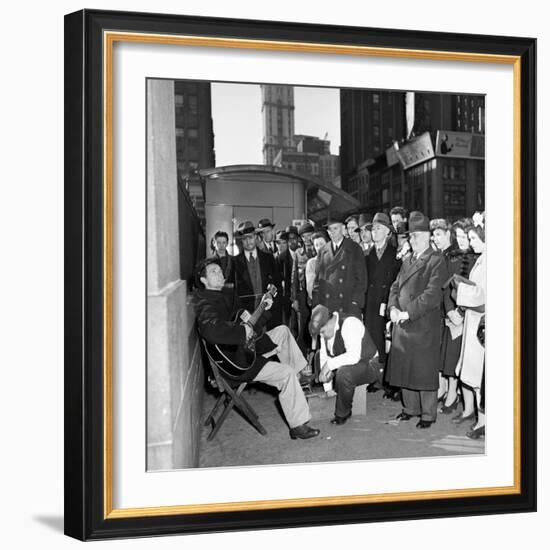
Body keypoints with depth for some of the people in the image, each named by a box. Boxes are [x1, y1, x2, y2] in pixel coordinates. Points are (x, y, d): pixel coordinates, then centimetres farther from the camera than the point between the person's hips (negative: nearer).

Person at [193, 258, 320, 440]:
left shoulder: (227, 295, 9)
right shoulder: (206, 304, -22)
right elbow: (212, 332, -43)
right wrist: (243, 332, -30)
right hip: (233, 363, -10)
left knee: (282, 331, 12)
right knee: (286, 373, -15)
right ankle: (298, 426, -8)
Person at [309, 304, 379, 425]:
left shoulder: (349, 324, -26)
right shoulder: (325, 328, -1)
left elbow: (354, 356, -36)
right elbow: (324, 353, 5)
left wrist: (330, 364, -32)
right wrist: (324, 369, -14)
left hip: (366, 365, -9)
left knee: (344, 372, -36)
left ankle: (342, 414, -15)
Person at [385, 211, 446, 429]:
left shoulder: (436, 261, -8)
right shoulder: (407, 261, 17)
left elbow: (432, 294, -16)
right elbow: (396, 287, 15)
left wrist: (408, 312, -19)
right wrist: (393, 308, -4)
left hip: (424, 324, -7)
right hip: (402, 325, 7)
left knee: (424, 370, -1)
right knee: (404, 368, 12)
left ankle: (428, 414, 10)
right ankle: (410, 408, 26)